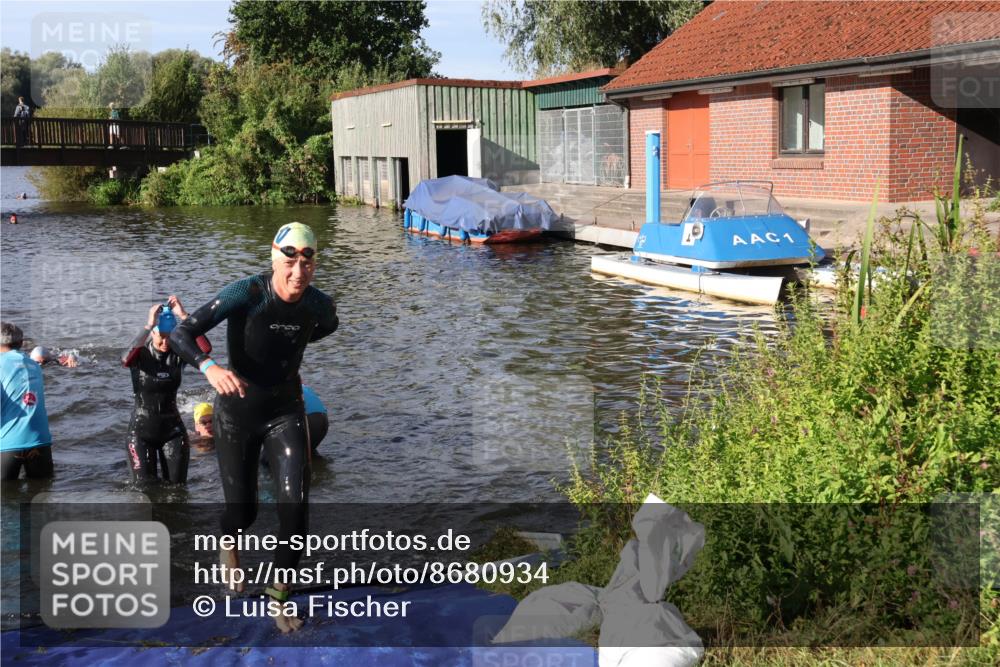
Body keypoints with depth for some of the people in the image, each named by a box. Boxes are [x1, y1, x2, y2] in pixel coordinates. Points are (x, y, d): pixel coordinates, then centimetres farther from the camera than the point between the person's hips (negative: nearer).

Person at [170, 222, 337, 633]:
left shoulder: (319, 305, -12)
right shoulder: (246, 294, -24)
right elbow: (182, 334, -29)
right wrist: (210, 368, -47)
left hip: (286, 412, 2)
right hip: (238, 413, -2)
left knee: (295, 505, -13)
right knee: (243, 512, 9)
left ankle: (278, 594, 9)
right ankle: (229, 542, 49)